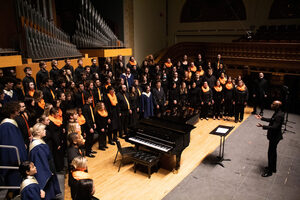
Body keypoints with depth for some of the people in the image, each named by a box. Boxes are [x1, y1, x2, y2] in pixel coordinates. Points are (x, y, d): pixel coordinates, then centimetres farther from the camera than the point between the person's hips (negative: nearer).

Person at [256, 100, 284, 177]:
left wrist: (263, 126, -36)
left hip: (275, 137, -10)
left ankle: (269, 171, 13)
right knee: (273, 152, 22)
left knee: (271, 153, 0)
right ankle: (273, 167, 38)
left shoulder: (279, 115, -27)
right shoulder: (277, 113, 4)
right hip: (274, 136, 10)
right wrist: (262, 118, 17)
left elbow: (274, 127, -31)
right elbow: (271, 120, 18)